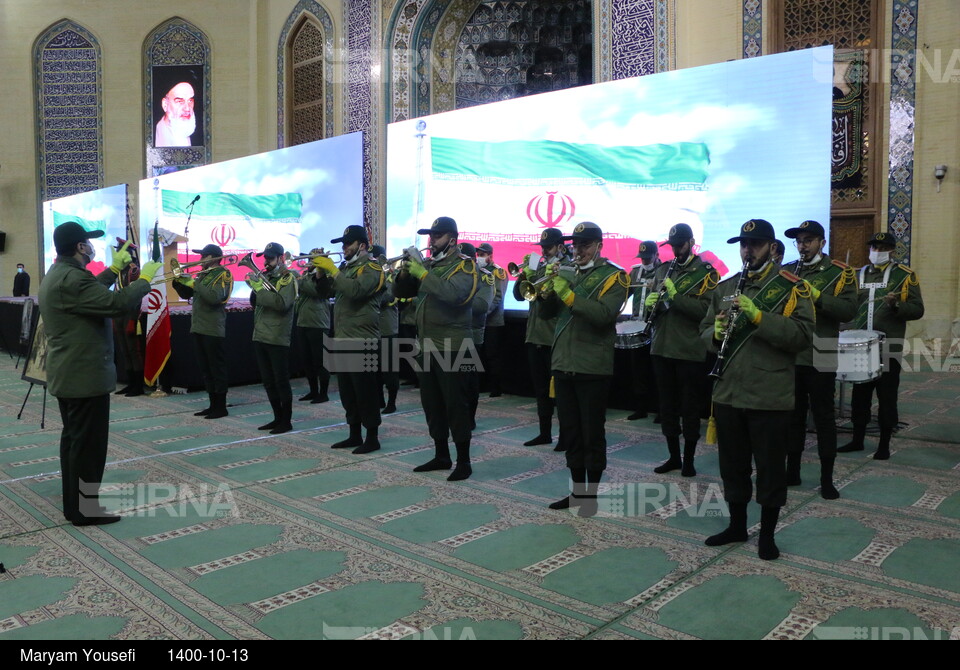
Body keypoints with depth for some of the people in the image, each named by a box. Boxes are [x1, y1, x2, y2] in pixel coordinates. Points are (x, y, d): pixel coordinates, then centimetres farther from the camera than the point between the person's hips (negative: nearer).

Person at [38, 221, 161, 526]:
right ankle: (84, 510, 6)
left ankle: (74, 503, 27)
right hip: (85, 376, -11)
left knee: (73, 438, 17)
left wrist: (115, 269, 23)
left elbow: (92, 292, 25)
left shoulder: (57, 274, 12)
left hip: (67, 374, 11)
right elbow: (115, 303, -28)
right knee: (87, 442, -2)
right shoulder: (71, 278, -23)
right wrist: (145, 278, -15)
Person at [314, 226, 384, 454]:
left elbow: (355, 290, -27)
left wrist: (332, 270, -22)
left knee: (365, 392, -3)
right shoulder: (345, 268, 17)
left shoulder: (371, 268, -8)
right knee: (347, 392, 13)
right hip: (342, 340, 9)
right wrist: (321, 272, -1)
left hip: (362, 341, -8)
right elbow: (324, 292, 14)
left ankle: (372, 438, 5)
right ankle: (354, 435, 22)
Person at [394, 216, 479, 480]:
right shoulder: (427, 265, 13)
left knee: (456, 405, -3)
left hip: (452, 348, -7)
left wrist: (422, 274, -25)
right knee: (432, 405, 13)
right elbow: (401, 292, 11)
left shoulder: (465, 266, -7)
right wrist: (405, 272, -8)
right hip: (426, 347, 7)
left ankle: (463, 461, 7)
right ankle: (441, 456, 25)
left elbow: (453, 293, -26)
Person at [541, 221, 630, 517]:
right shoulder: (568, 274, 14)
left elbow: (604, 314, -20)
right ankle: (577, 490, 25)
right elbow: (548, 312, 9)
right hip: (563, 364, 6)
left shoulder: (613, 276, -4)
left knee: (592, 434, 2)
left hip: (592, 368, -6)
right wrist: (548, 289, -10)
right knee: (570, 432, 13)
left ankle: (593, 493, 14)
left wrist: (568, 294, -25)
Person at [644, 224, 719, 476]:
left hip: (690, 351, -5)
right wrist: (650, 302, -6)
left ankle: (689, 459, 16)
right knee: (667, 405, 12)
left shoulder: (705, 272, -4)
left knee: (689, 407, 4)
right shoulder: (663, 270, 13)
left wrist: (675, 296, -24)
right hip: (661, 348, 6)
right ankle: (673, 456, 25)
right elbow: (651, 304, 16)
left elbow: (705, 309, -16)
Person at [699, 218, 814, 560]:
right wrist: (715, 332, -9)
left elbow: (803, 335, -15)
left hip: (769, 396, -5)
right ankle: (737, 526, 32)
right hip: (728, 393, 5)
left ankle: (767, 534, 23)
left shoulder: (791, 287, -5)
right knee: (732, 464, 15)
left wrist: (759, 316, -25)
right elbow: (705, 330, 14)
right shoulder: (725, 288, 12)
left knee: (770, 466, 7)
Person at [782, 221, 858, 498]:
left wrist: (816, 295, -24)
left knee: (823, 417, 4)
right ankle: (792, 471, 23)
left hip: (820, 358, -4)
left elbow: (849, 310, -13)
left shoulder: (839, 272, -2)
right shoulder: (786, 271, 10)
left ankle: (827, 479, 14)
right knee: (793, 415, 12)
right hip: (789, 355, 4)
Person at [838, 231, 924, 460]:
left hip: (889, 347, -4)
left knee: (886, 397, 2)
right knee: (860, 394, 9)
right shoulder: (859, 275, 11)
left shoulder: (905, 275, -1)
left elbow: (917, 310, -5)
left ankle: (884, 445, 13)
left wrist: (896, 305, -22)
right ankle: (857, 440, 21)